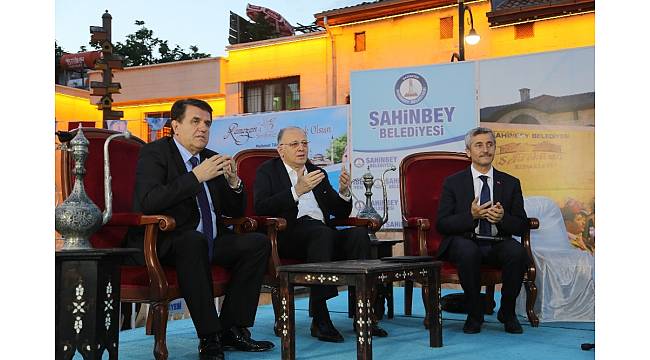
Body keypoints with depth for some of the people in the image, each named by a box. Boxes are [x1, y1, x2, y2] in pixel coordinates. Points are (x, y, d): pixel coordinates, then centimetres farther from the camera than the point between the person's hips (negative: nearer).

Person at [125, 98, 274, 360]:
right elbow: (149, 201, -22)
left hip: (208, 242, 7)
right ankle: (209, 338, -31)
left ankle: (232, 329, -10)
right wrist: (196, 176, -24)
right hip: (161, 244, -7)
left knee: (258, 243, -12)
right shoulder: (154, 153, -4)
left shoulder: (210, 159, 15)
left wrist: (233, 182, -4)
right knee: (194, 239, -37)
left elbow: (235, 211, 17)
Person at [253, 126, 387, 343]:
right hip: (288, 236, -5)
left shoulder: (317, 172, 26)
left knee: (359, 233, -23)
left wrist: (344, 192, 2)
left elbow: (341, 214, 23)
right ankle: (320, 320, -35)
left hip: (322, 233, 5)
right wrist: (297, 191, -18)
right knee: (322, 232, -36)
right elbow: (261, 208, -8)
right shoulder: (267, 171, 12)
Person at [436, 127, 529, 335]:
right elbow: (441, 225, -2)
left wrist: (503, 218, -14)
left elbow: (521, 226, 8)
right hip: (464, 242, -2)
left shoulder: (510, 183, 11)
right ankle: (474, 314, -14)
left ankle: (507, 312, -7)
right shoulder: (453, 183, 6)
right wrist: (471, 215, -17)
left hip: (498, 244, 2)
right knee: (468, 251, -36)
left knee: (518, 252, -30)